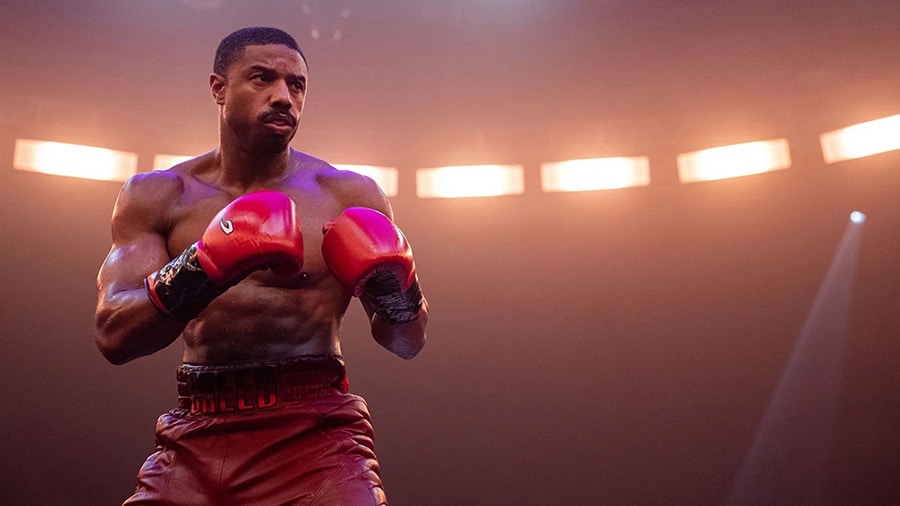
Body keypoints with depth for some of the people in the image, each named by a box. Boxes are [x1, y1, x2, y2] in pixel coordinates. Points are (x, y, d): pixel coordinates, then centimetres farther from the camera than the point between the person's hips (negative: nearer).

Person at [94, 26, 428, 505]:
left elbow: (407, 343, 4)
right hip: (196, 437, 2)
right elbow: (113, 336, -6)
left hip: (316, 432, -1)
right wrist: (201, 270, -21)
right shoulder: (156, 195, 4)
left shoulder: (349, 194, 1)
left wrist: (394, 289, -17)